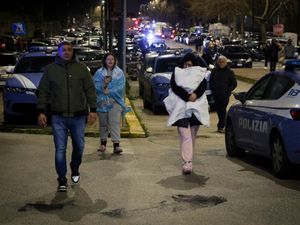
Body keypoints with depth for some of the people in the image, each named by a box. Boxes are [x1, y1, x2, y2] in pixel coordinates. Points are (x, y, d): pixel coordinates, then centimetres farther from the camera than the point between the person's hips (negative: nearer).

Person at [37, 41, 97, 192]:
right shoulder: (50, 69, 3)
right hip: (58, 117, -1)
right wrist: (41, 111, -5)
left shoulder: (81, 68, 4)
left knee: (79, 147, 12)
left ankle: (75, 169, 39)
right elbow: (43, 92, 4)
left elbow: (90, 90, 3)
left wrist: (92, 110, -4)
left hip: (78, 116, 1)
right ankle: (62, 181, 5)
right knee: (60, 150, -3)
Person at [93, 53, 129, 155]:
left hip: (115, 101, -2)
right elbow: (95, 85, -1)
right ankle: (103, 143, 21)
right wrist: (104, 84, -18)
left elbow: (121, 86, -4)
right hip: (102, 101, 2)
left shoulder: (119, 73, 7)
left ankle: (116, 145, -17)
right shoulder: (99, 73, 9)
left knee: (114, 122, -11)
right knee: (103, 123, 8)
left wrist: (110, 91, -14)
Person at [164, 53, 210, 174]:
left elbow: (203, 85, -2)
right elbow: (174, 87, -5)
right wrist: (187, 96, -18)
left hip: (196, 108, 2)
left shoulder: (200, 73, 15)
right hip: (180, 108, -1)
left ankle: (188, 160, 8)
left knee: (192, 136, 1)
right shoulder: (177, 73, 11)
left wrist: (196, 94, -20)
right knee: (185, 136, -9)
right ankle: (187, 162, -17)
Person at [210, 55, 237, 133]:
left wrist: (228, 90, -7)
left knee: (222, 110, -8)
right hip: (216, 94, 3)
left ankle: (221, 126, -3)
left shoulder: (229, 72, 1)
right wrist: (212, 89, 2)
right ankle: (222, 124, 26)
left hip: (225, 95, -3)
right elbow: (211, 81, 17)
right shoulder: (214, 71, 9)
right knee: (218, 109, 9)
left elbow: (234, 83, 4)